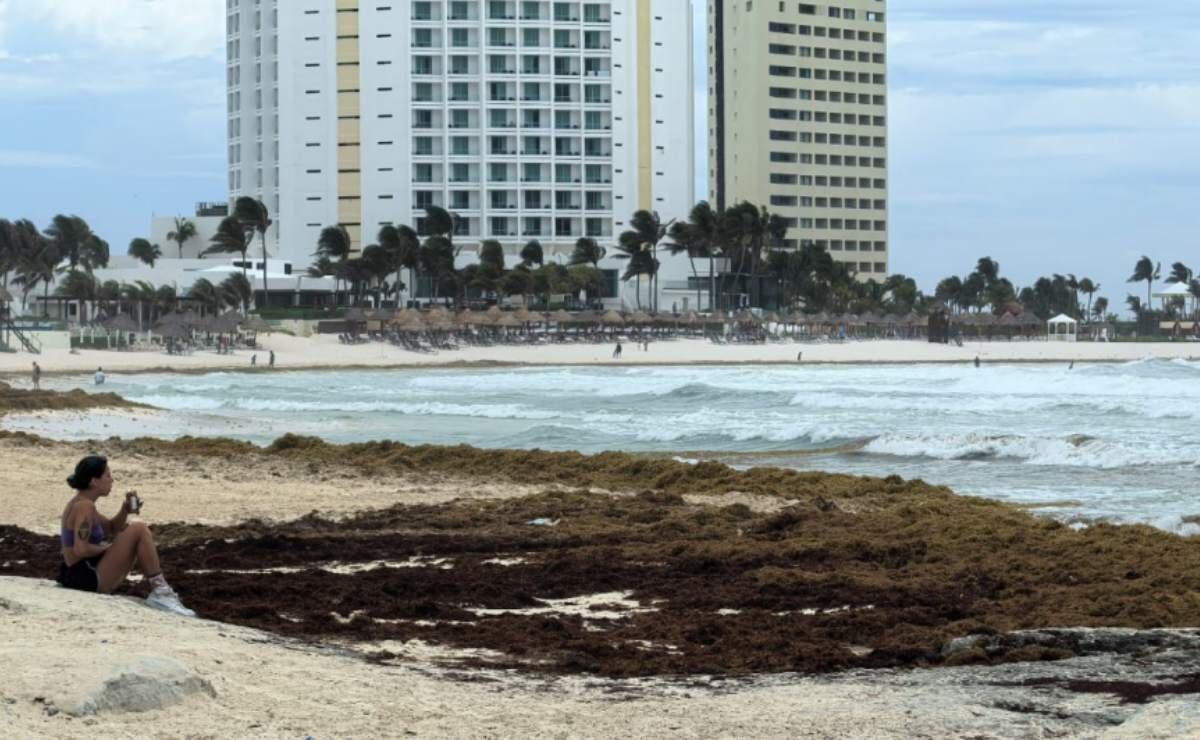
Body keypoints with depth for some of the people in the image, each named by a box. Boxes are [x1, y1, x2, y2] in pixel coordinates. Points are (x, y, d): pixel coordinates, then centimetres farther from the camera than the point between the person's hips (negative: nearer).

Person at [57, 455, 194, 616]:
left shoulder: (82, 503, 13)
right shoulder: (84, 506, -17)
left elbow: (112, 528, 23)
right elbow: (80, 549, -26)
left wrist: (126, 510, 5)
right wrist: (105, 547, -9)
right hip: (87, 577, -11)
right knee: (139, 531, -11)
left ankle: (160, 592, 16)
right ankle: (160, 592, -9)